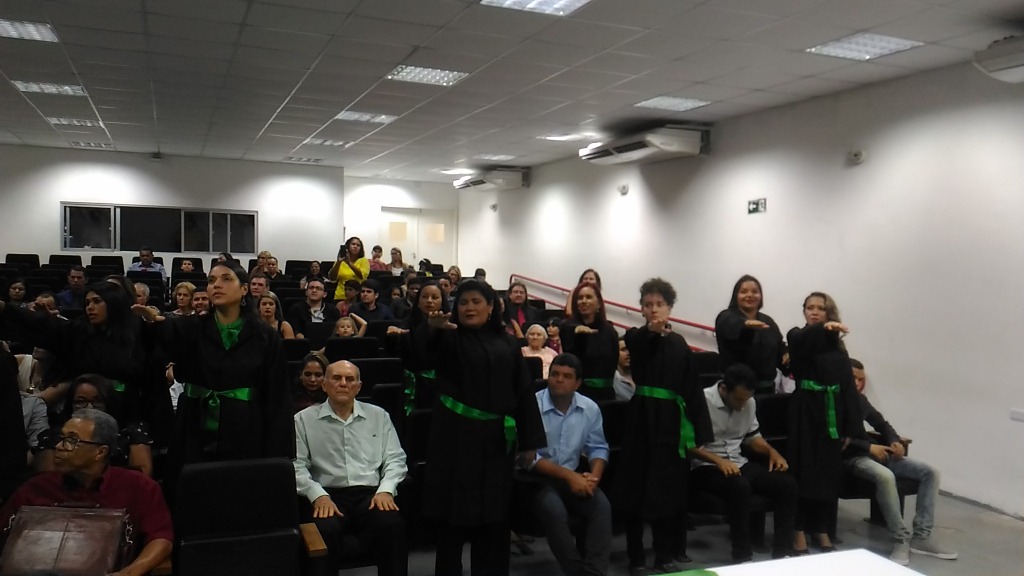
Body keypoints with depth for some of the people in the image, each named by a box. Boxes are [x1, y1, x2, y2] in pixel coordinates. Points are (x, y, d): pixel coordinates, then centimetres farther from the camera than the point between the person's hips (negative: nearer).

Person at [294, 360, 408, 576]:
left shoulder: (378, 415, 16)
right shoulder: (304, 419, 10)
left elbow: (395, 459, 13)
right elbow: (296, 465, 2)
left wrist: (386, 489, -5)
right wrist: (318, 495, -13)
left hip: (371, 493, 1)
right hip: (328, 495, -1)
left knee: (393, 526, -31)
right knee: (324, 531, -35)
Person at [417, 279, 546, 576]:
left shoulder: (507, 345, 9)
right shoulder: (449, 337, 1)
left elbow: (523, 394, 8)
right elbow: (421, 343, -23)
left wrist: (530, 441, 1)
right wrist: (431, 326, -47)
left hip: (495, 438, 3)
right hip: (456, 436, -3)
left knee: (493, 516, 11)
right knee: (454, 512, 2)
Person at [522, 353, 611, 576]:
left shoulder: (590, 408, 2)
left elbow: (598, 448, 8)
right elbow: (530, 456, -15)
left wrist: (594, 476, -14)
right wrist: (568, 476, -19)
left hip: (575, 476, 4)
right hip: (537, 477, -4)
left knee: (602, 505, -23)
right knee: (554, 510, -33)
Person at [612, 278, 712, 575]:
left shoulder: (678, 343, 8)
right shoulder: (633, 338, 2)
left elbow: (692, 387, 7)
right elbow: (628, 373, -17)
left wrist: (699, 430, 2)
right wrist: (652, 333, -25)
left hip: (671, 420, 2)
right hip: (641, 419, -2)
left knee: (669, 486, 9)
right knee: (638, 484, 1)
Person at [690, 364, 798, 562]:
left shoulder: (749, 403, 7)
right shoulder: (702, 401, -15)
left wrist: (772, 451, -1)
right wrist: (718, 460, -29)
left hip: (738, 463, 7)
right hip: (706, 467, -7)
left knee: (787, 483, -13)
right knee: (740, 487, -36)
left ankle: (783, 553, -9)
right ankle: (742, 557, -24)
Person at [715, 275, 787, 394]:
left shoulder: (768, 321, 16)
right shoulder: (727, 318, -6)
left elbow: (779, 349, 21)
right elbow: (732, 326, -30)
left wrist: (786, 356, -3)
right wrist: (747, 324, -53)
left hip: (766, 388, 6)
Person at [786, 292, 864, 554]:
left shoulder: (838, 346, 12)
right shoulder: (797, 337, 2)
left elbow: (848, 386, 8)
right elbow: (801, 340, -25)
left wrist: (851, 427, 2)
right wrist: (825, 329, -44)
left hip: (832, 411, 4)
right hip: (805, 410, -3)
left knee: (828, 472, 8)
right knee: (804, 470, -2)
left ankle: (821, 530, 20)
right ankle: (799, 531, 5)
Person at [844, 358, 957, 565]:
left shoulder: (860, 399, 16)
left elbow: (882, 424, 25)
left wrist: (895, 441, 4)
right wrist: (869, 446, -24)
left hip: (874, 452, 9)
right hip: (851, 457, -9)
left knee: (930, 472, -2)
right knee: (885, 476, -39)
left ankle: (921, 536, -6)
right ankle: (901, 539, -25)